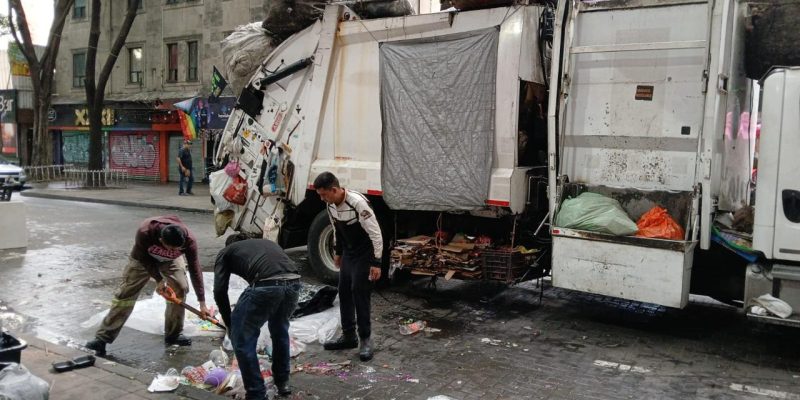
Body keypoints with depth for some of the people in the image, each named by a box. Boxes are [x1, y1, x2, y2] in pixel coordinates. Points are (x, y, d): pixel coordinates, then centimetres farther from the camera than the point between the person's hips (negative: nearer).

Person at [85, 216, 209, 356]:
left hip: (171, 260, 2)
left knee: (180, 288, -13)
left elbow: (195, 270, -28)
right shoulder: (145, 232, -43)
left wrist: (202, 303, -25)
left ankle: (173, 335, 3)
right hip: (144, 257, -1)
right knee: (126, 292, -5)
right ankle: (102, 338, 3)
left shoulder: (188, 240, -38)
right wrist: (159, 280, -21)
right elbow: (143, 258, -22)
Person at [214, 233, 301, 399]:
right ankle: (283, 383, 43)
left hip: (265, 286, -5)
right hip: (294, 283, 5)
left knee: (242, 339, 17)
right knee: (280, 328, 33)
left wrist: (230, 325, 27)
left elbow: (220, 291, 15)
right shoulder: (268, 242, 40)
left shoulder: (226, 252, 27)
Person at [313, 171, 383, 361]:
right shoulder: (331, 205, -5)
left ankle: (365, 339, 3)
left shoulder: (358, 203, -30)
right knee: (344, 292, 10)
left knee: (359, 293, -9)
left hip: (364, 254, -8)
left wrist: (376, 263, -24)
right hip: (348, 253, 8)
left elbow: (376, 234, -25)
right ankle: (348, 336, 22)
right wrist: (337, 252, 19)